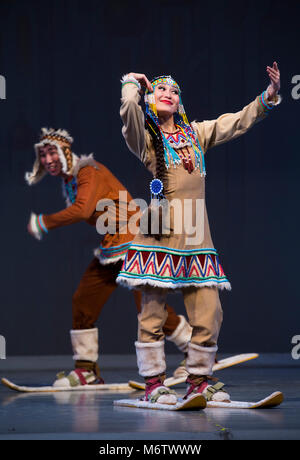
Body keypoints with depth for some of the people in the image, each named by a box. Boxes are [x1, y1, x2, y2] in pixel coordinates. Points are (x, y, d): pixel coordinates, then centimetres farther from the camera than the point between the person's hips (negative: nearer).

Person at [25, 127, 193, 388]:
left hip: (134, 244, -9)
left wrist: (44, 222, -20)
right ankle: (87, 371, 10)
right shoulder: (69, 181, 13)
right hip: (110, 248, 9)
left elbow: (82, 210, -28)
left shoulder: (91, 172, -15)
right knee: (83, 302, 2)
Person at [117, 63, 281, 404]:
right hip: (159, 234, -5)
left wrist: (268, 96, 12)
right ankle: (153, 383, 3)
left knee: (209, 312, 2)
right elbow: (130, 108, -15)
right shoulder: (144, 136, 5)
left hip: (195, 235, 5)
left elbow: (239, 121, 23)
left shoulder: (196, 133, 21)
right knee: (153, 310, -5)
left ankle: (199, 379, 14)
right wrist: (132, 82, 3)